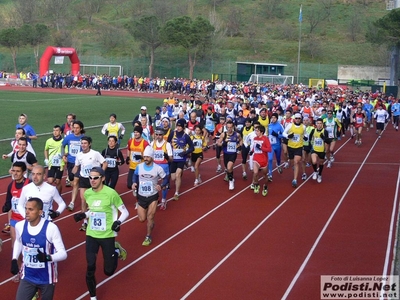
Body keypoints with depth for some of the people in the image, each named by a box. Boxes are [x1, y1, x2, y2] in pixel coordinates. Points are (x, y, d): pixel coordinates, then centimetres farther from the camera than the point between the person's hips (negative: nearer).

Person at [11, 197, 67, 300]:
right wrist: (14, 260, 8)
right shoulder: (19, 226, -7)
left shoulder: (51, 228, -23)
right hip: (27, 277, 3)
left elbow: (63, 253, -20)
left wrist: (48, 257, -38)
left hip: (46, 279, -3)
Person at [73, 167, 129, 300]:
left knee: (108, 271, 6)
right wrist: (83, 215, -2)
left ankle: (116, 251, 36)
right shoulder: (87, 193, -2)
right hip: (91, 235, 3)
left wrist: (118, 222, -28)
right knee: (90, 268, -4)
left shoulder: (111, 193, -18)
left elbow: (125, 212, -10)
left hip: (107, 236, -3)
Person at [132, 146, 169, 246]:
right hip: (141, 196, 3)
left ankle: (148, 237, 18)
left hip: (153, 196, -2)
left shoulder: (158, 168, -14)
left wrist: (161, 186, -21)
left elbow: (166, 179, -2)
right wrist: (134, 183, -8)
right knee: (142, 219, 5)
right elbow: (135, 176, 12)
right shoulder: (139, 167, -7)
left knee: (150, 217, -1)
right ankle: (151, 223, 41)